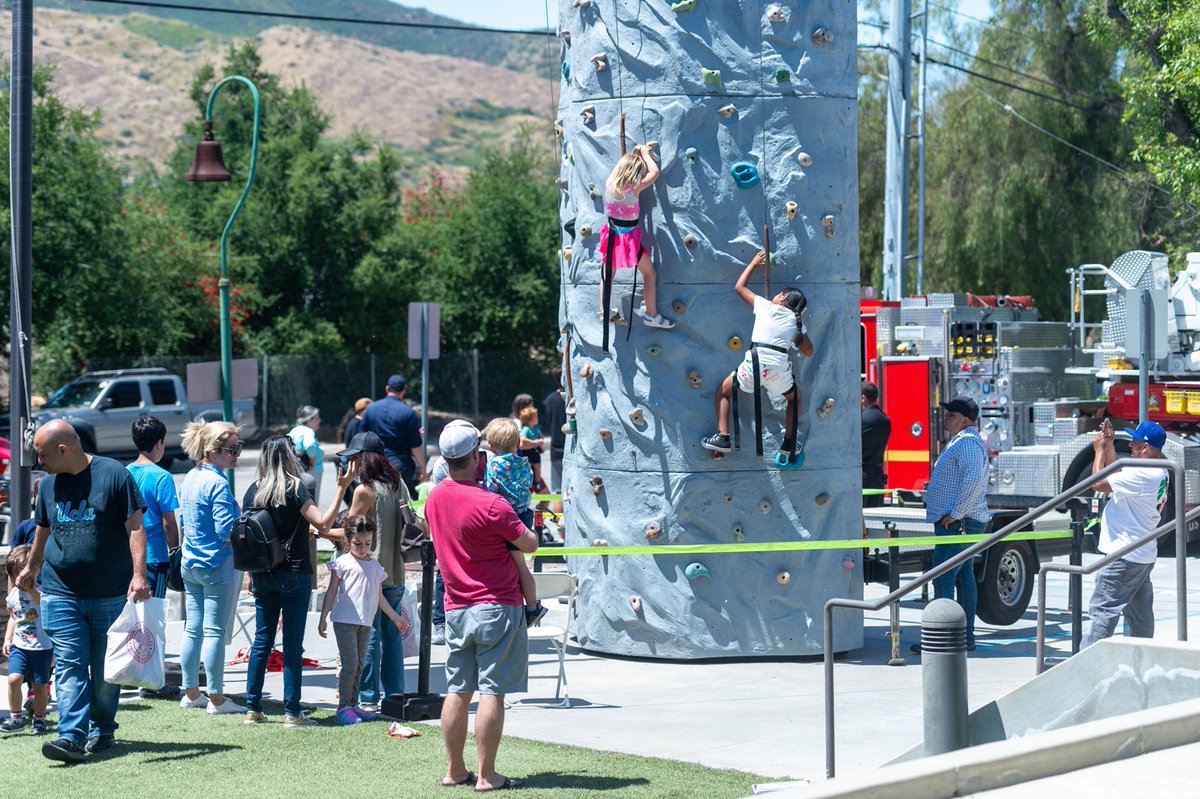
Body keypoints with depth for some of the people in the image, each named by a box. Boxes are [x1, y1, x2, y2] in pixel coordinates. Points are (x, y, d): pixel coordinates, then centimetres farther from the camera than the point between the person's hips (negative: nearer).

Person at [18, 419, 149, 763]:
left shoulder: (113, 474, -6)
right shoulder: (49, 483, 10)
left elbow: (135, 526, -8)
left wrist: (138, 574, -17)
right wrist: (32, 567, 37)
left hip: (111, 593, -3)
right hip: (61, 594, 3)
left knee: (106, 669, 7)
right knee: (69, 666, -8)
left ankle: (102, 730, 23)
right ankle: (72, 736, -14)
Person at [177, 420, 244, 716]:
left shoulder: (189, 479, 9)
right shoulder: (217, 484, -18)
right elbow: (226, 531, -22)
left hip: (191, 564, 9)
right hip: (218, 565, -9)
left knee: (193, 629, 13)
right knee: (215, 631, -3)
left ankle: (190, 692, 21)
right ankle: (216, 698, 2)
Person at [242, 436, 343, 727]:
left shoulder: (253, 491, 4)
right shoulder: (294, 488, -10)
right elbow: (322, 523, -18)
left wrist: (251, 576, 17)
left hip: (263, 576, 5)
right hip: (294, 574, -5)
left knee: (262, 641, 11)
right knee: (293, 644, -1)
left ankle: (252, 708, 12)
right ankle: (292, 712, -1)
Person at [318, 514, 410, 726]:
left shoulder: (375, 566, 14)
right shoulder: (343, 563, -1)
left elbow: (379, 597, 22)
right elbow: (332, 592, 0)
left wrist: (396, 618, 25)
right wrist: (323, 619, -5)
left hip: (365, 623, 6)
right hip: (345, 621, -6)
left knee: (359, 666, 8)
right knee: (350, 664, -10)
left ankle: (352, 705, 14)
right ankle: (343, 707, -6)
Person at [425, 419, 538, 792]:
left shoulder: (434, 498, 4)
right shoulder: (490, 505, -18)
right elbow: (530, 544, -9)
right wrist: (516, 526, 10)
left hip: (455, 608, 7)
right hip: (497, 607, -7)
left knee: (457, 691, 12)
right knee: (492, 692, -3)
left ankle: (454, 771, 18)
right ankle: (486, 776, -1)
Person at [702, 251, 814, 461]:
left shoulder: (765, 306, 11)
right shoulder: (796, 321, 14)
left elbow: (739, 287, 24)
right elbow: (808, 352, 18)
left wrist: (754, 264, 35)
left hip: (755, 364, -2)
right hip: (779, 369, 2)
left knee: (723, 392, 21)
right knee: (794, 398, 32)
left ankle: (723, 438, 9)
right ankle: (789, 442, 27)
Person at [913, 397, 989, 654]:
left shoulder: (967, 442, -15)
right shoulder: (962, 441, 19)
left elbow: (974, 481, -28)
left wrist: (955, 514, -24)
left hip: (957, 524, -11)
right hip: (962, 525, 11)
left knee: (943, 580, -12)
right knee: (964, 578, 11)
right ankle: (966, 637, 14)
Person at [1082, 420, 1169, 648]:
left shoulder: (1142, 474, -22)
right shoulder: (1159, 473, 11)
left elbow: (1099, 483, -20)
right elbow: (1117, 476, 22)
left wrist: (1099, 450, -8)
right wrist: (1109, 445, 17)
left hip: (1124, 557, -10)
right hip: (1145, 556, 10)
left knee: (1103, 610, -9)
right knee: (1141, 616, 14)